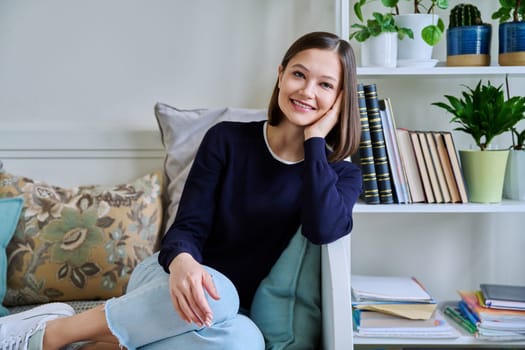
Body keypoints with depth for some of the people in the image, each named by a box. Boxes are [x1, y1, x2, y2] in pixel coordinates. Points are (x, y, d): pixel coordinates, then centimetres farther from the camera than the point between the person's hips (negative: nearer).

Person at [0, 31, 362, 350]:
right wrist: (181, 261, -32)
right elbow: (188, 226, -8)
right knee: (214, 294, -38)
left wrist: (316, 138, -16)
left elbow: (324, 230, -23)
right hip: (168, 279, -1)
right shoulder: (227, 138, -3)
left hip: (229, 308, 1)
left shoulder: (341, 174, 0)